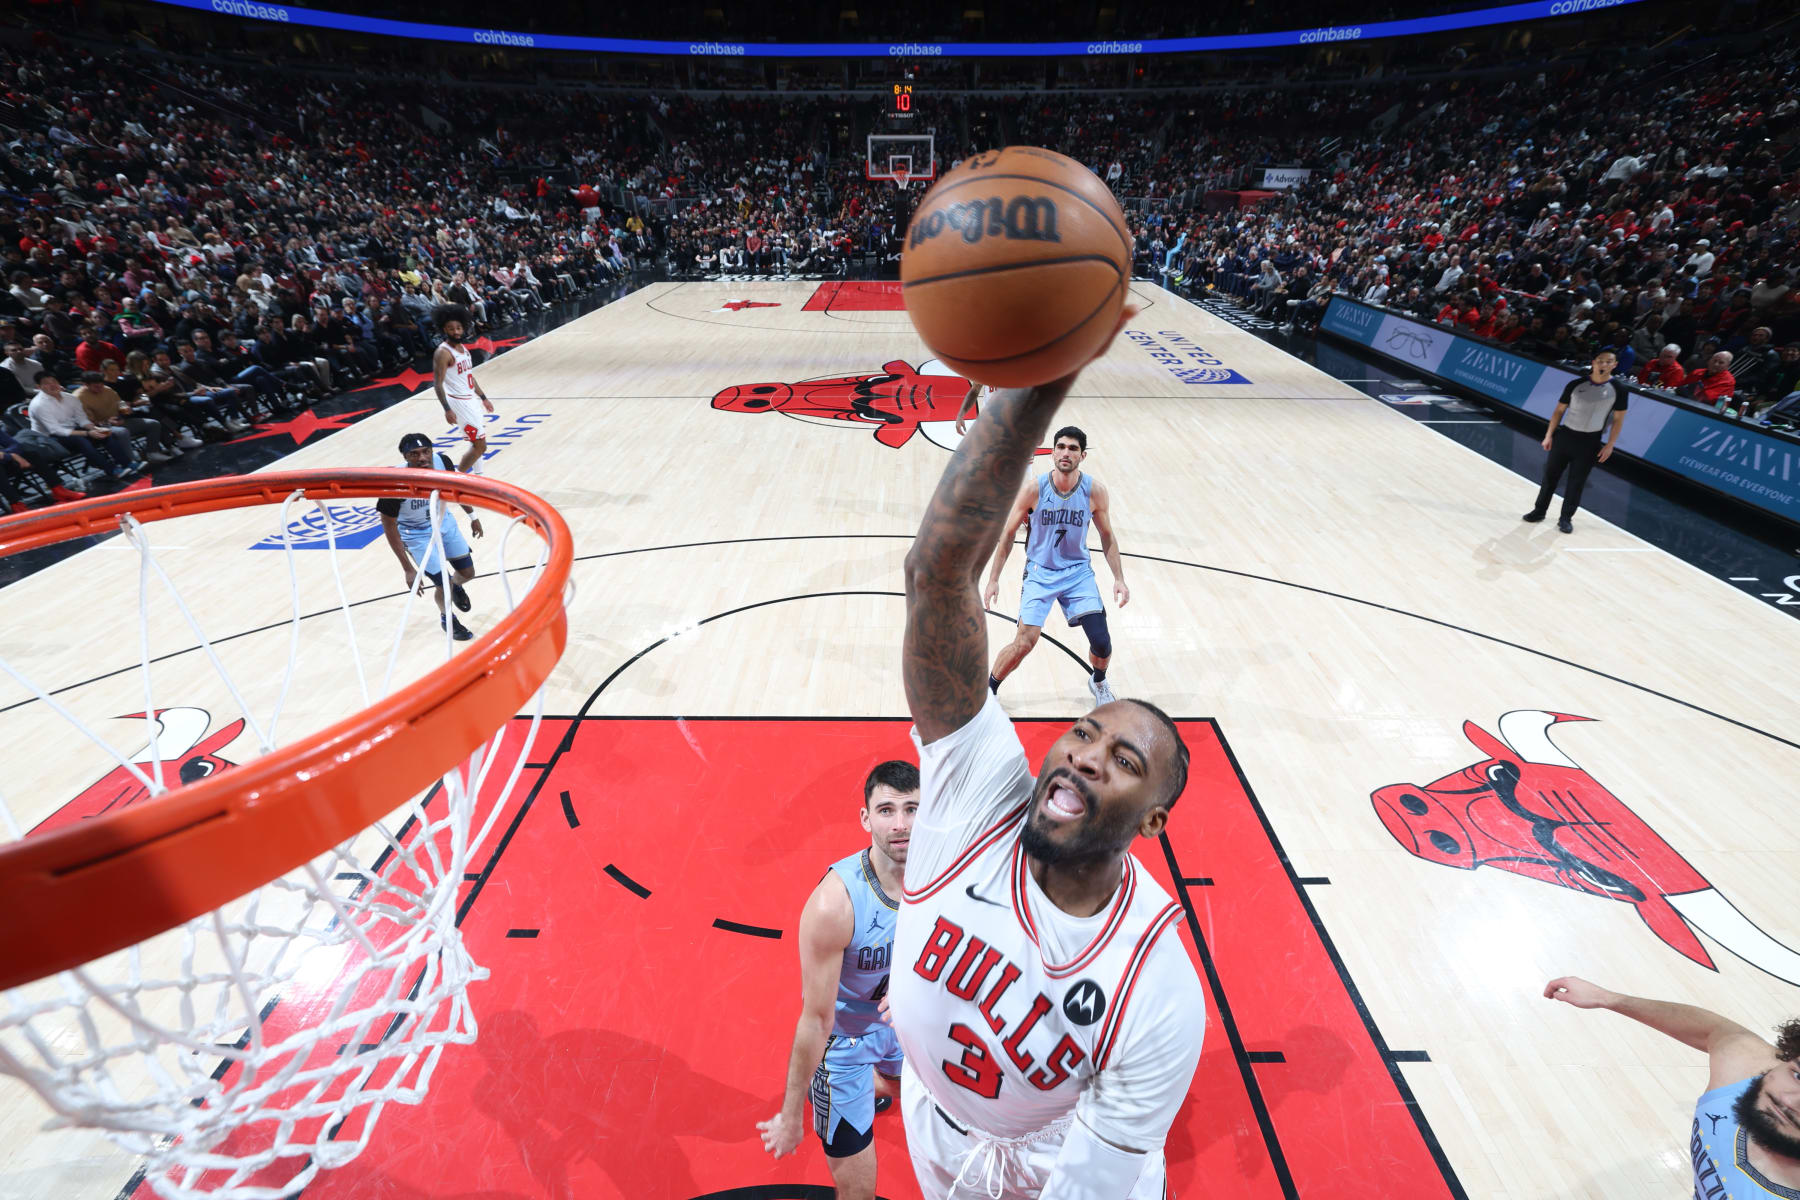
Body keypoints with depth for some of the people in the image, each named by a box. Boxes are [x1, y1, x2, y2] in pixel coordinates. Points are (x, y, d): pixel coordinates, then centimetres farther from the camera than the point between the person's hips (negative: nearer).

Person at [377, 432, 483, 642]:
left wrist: (472, 516, 12)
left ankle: (455, 586, 50)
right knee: (443, 583, -6)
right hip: (417, 535, -4)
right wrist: (408, 569, -23)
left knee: (468, 573, 11)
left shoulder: (441, 460, -22)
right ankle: (446, 617, 28)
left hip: (444, 521, 5)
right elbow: (389, 526, -23)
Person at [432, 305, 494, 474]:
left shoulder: (463, 348, 9)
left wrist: (483, 398, 22)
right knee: (480, 445, -9)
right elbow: (438, 384, -21)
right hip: (459, 402, -9)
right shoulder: (443, 353, -18)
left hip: (469, 399, 9)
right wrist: (447, 409, -28)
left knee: (477, 443, 17)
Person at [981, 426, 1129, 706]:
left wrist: (1119, 579, -1)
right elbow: (1007, 534, -6)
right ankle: (988, 689, 12)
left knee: (1102, 641, -6)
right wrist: (993, 580, -8)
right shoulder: (1033, 488, -16)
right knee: (1024, 642, -13)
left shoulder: (1095, 490, -10)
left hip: (1078, 571, 2)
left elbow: (1107, 537, 4)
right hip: (1040, 572, -2)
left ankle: (1098, 680, 29)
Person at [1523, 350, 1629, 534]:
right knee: (1550, 475, 6)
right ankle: (1539, 511, 20)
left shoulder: (1618, 389, -4)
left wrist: (1609, 445, -4)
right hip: (1565, 435, 1)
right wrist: (1549, 435, -2)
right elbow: (1559, 410, 4)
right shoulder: (1576, 385, -3)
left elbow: (1618, 419, 0)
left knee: (1577, 482, 4)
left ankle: (1566, 518, 14)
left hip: (1590, 442, -1)